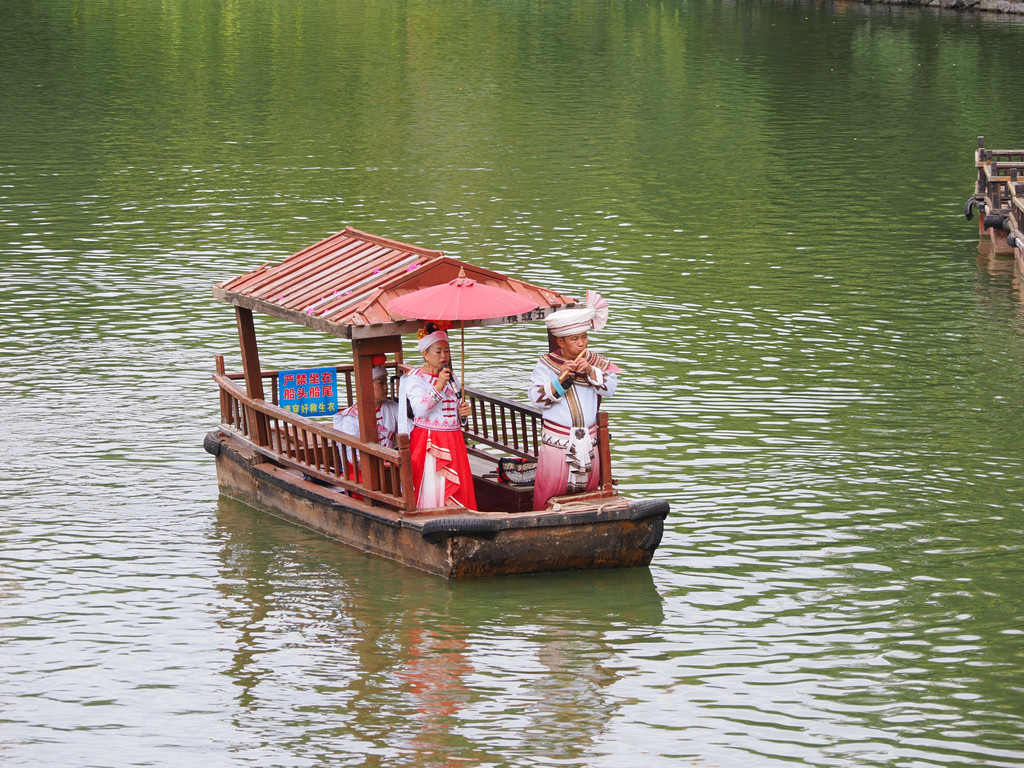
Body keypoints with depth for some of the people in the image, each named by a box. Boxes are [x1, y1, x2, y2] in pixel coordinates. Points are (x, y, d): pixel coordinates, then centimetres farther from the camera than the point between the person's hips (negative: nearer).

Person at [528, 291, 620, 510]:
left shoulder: (595, 361, 6)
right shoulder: (546, 364, -3)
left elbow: (610, 388, -4)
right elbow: (536, 398, -10)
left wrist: (590, 370, -17)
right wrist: (560, 379, -21)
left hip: (588, 441, 3)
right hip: (557, 441, -3)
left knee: (588, 490, 9)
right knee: (550, 489, -4)